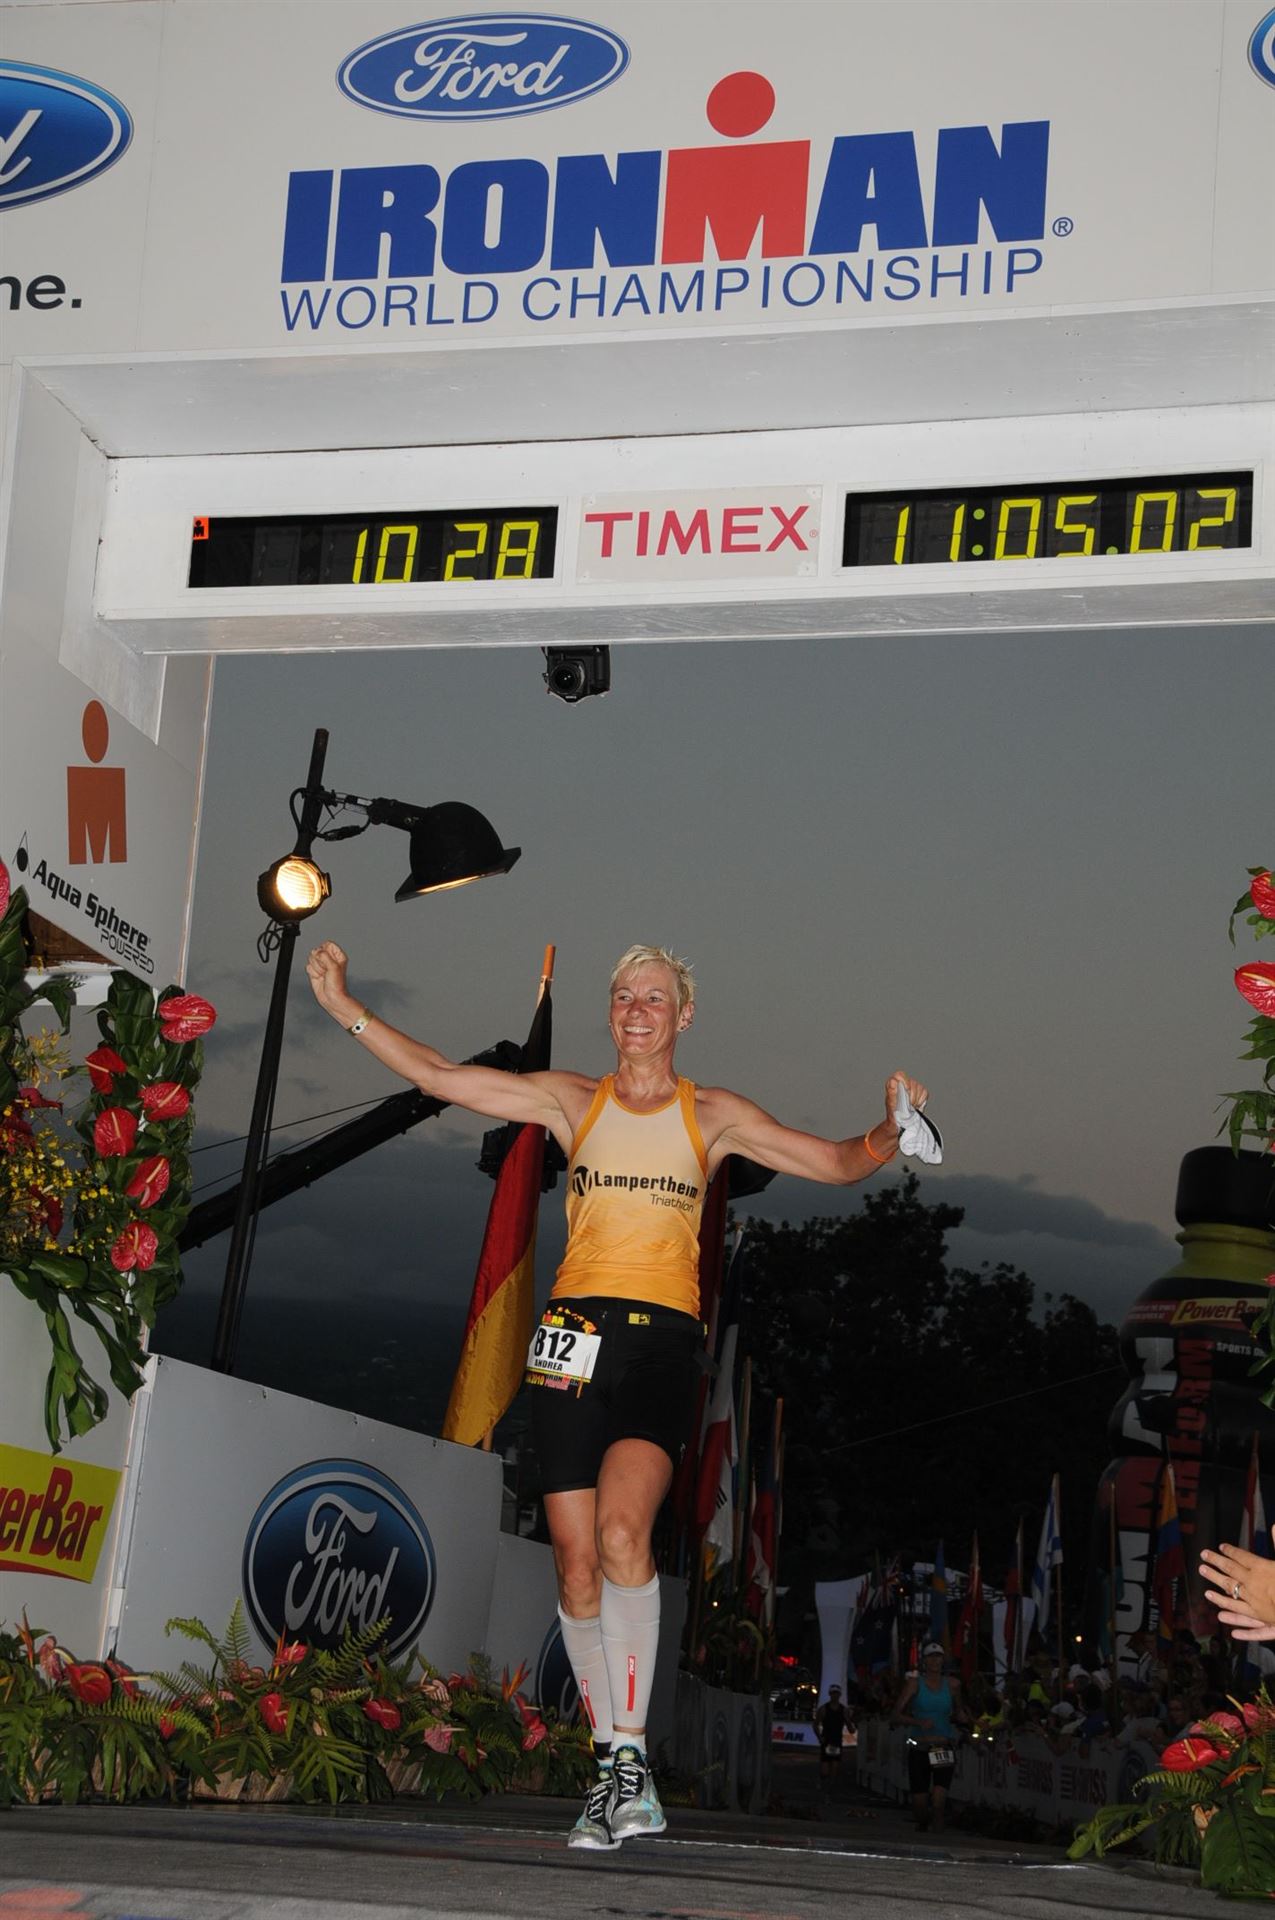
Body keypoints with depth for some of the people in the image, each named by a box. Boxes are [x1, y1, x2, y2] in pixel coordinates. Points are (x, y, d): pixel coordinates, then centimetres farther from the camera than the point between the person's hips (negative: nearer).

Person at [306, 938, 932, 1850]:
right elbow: (440, 1077, 13)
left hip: (662, 1338, -2)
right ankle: (613, 1769, 8)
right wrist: (348, 1008, 7)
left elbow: (835, 1163, 11)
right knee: (576, 1557, -2)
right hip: (574, 1335, 2)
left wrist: (889, 1132, -9)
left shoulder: (711, 1114, 12)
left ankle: (633, 1751, -23)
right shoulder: (573, 1100, 14)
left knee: (622, 1529, -25)